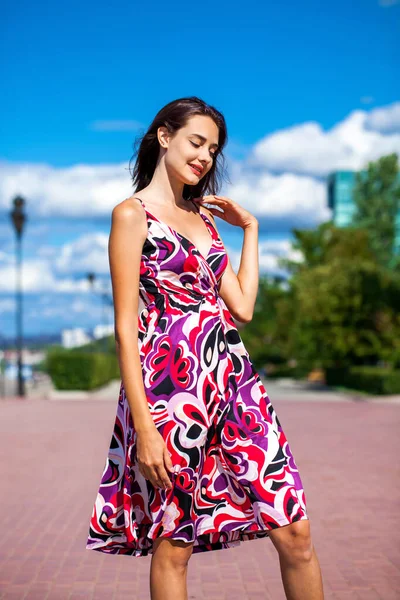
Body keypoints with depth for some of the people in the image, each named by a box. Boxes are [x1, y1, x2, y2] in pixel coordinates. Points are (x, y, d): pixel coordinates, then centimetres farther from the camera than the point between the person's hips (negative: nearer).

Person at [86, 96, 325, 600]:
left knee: (295, 531, 3)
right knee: (173, 544, 6)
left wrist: (250, 228, 16)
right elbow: (125, 327, -9)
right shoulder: (133, 213, -2)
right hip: (170, 384, -6)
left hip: (234, 379, 6)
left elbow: (243, 308, 11)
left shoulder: (204, 216, 19)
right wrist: (143, 425, -15)